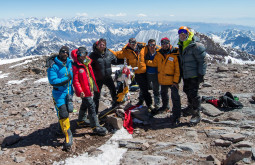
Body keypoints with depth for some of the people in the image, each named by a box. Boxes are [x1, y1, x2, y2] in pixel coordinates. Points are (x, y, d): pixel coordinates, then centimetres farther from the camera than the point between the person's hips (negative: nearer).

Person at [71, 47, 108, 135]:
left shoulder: (87, 63, 8)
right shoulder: (76, 66, -17)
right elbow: (75, 80, -20)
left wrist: (94, 86, 19)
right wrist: (80, 91, -26)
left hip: (89, 89, 9)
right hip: (84, 91, -9)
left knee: (85, 104, 23)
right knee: (91, 107, -8)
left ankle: (81, 120, 42)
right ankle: (96, 127, -2)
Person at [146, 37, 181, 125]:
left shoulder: (175, 55, -15)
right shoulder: (159, 54, 2)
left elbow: (177, 70, -15)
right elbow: (154, 63, 10)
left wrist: (175, 81, -18)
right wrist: (145, 61, -1)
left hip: (172, 81, -6)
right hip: (162, 80, 6)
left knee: (175, 97, -7)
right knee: (163, 94, 26)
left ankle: (176, 115, 1)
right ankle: (165, 106, 50)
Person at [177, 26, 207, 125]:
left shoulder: (195, 46, -16)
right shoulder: (181, 45, 11)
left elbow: (202, 61, -16)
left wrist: (201, 74, -18)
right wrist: (181, 73, 21)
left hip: (194, 75, -8)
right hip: (186, 75, 8)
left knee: (193, 94, -9)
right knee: (187, 91, 19)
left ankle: (196, 115, 1)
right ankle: (191, 108, 39)